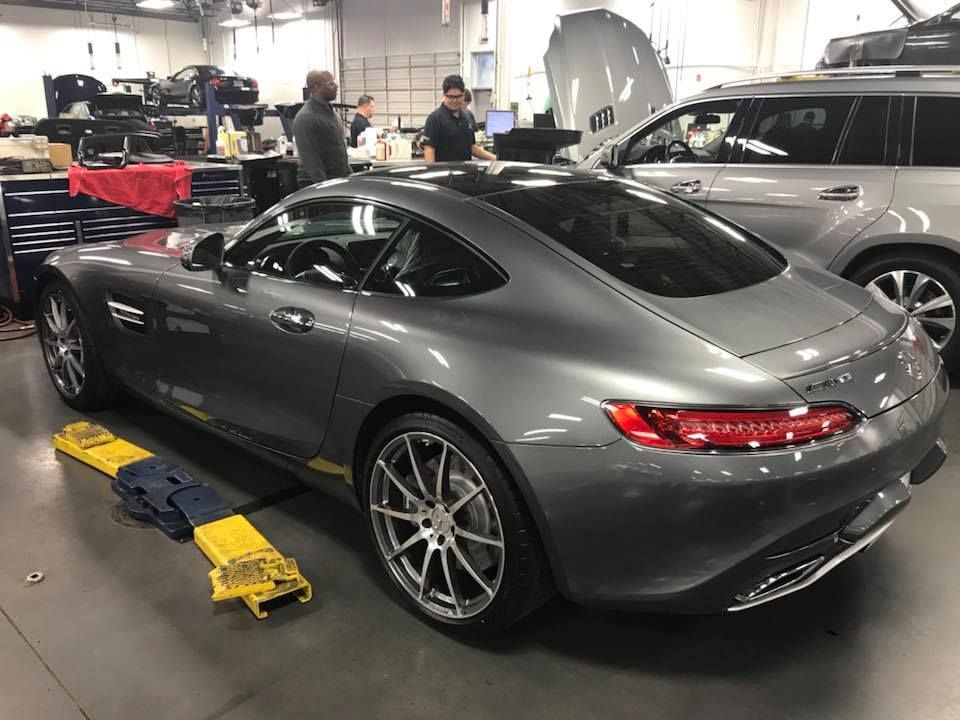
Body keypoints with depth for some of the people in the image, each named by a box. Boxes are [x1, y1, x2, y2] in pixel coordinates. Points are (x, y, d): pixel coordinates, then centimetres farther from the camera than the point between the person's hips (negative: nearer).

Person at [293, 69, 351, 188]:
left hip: (339, 178, 9)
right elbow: (310, 159, -19)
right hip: (316, 183, -9)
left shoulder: (329, 111, 16)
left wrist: (349, 174, 19)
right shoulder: (305, 118, -14)